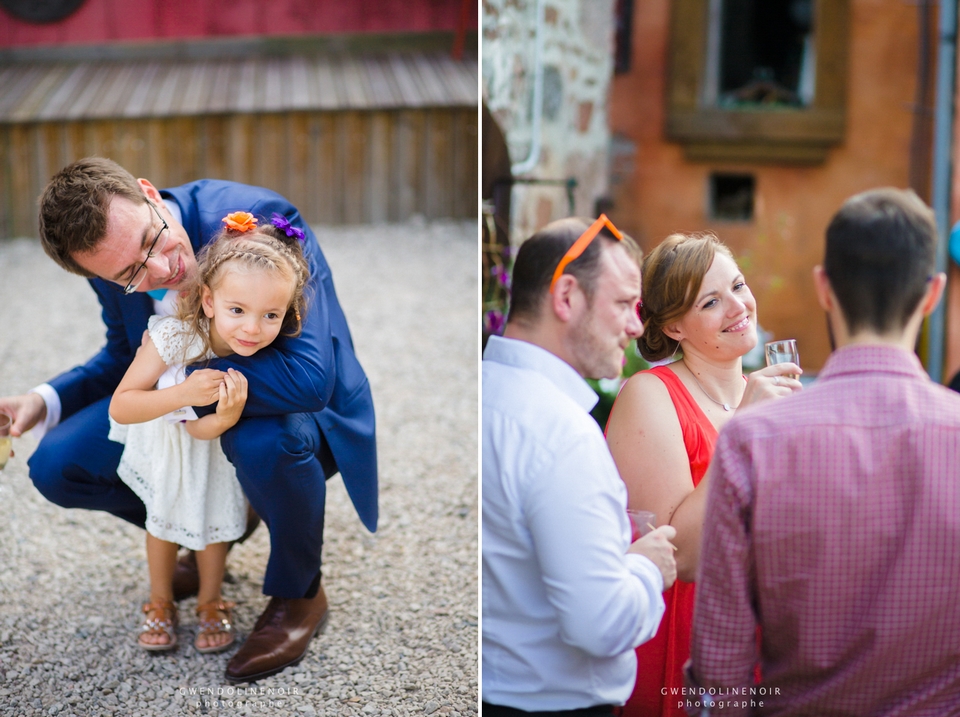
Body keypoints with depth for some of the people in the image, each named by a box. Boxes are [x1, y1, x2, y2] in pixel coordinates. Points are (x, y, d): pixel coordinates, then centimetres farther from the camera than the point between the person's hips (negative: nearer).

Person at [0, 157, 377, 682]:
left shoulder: (261, 219, -34)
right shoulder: (118, 264, -13)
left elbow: (309, 378, -42)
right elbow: (126, 360, 9)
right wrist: (45, 401, -10)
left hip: (289, 413, -6)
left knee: (263, 440, -40)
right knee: (57, 466, -6)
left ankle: (298, 592, -9)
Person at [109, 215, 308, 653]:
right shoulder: (173, 335, -43)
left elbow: (202, 430, -31)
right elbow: (120, 407, -41)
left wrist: (227, 416, -55)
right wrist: (183, 394, -54)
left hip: (211, 440, 1)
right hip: (161, 437, -1)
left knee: (214, 517, 15)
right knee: (163, 517, 17)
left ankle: (211, 604, 40)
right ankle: (160, 604, 40)